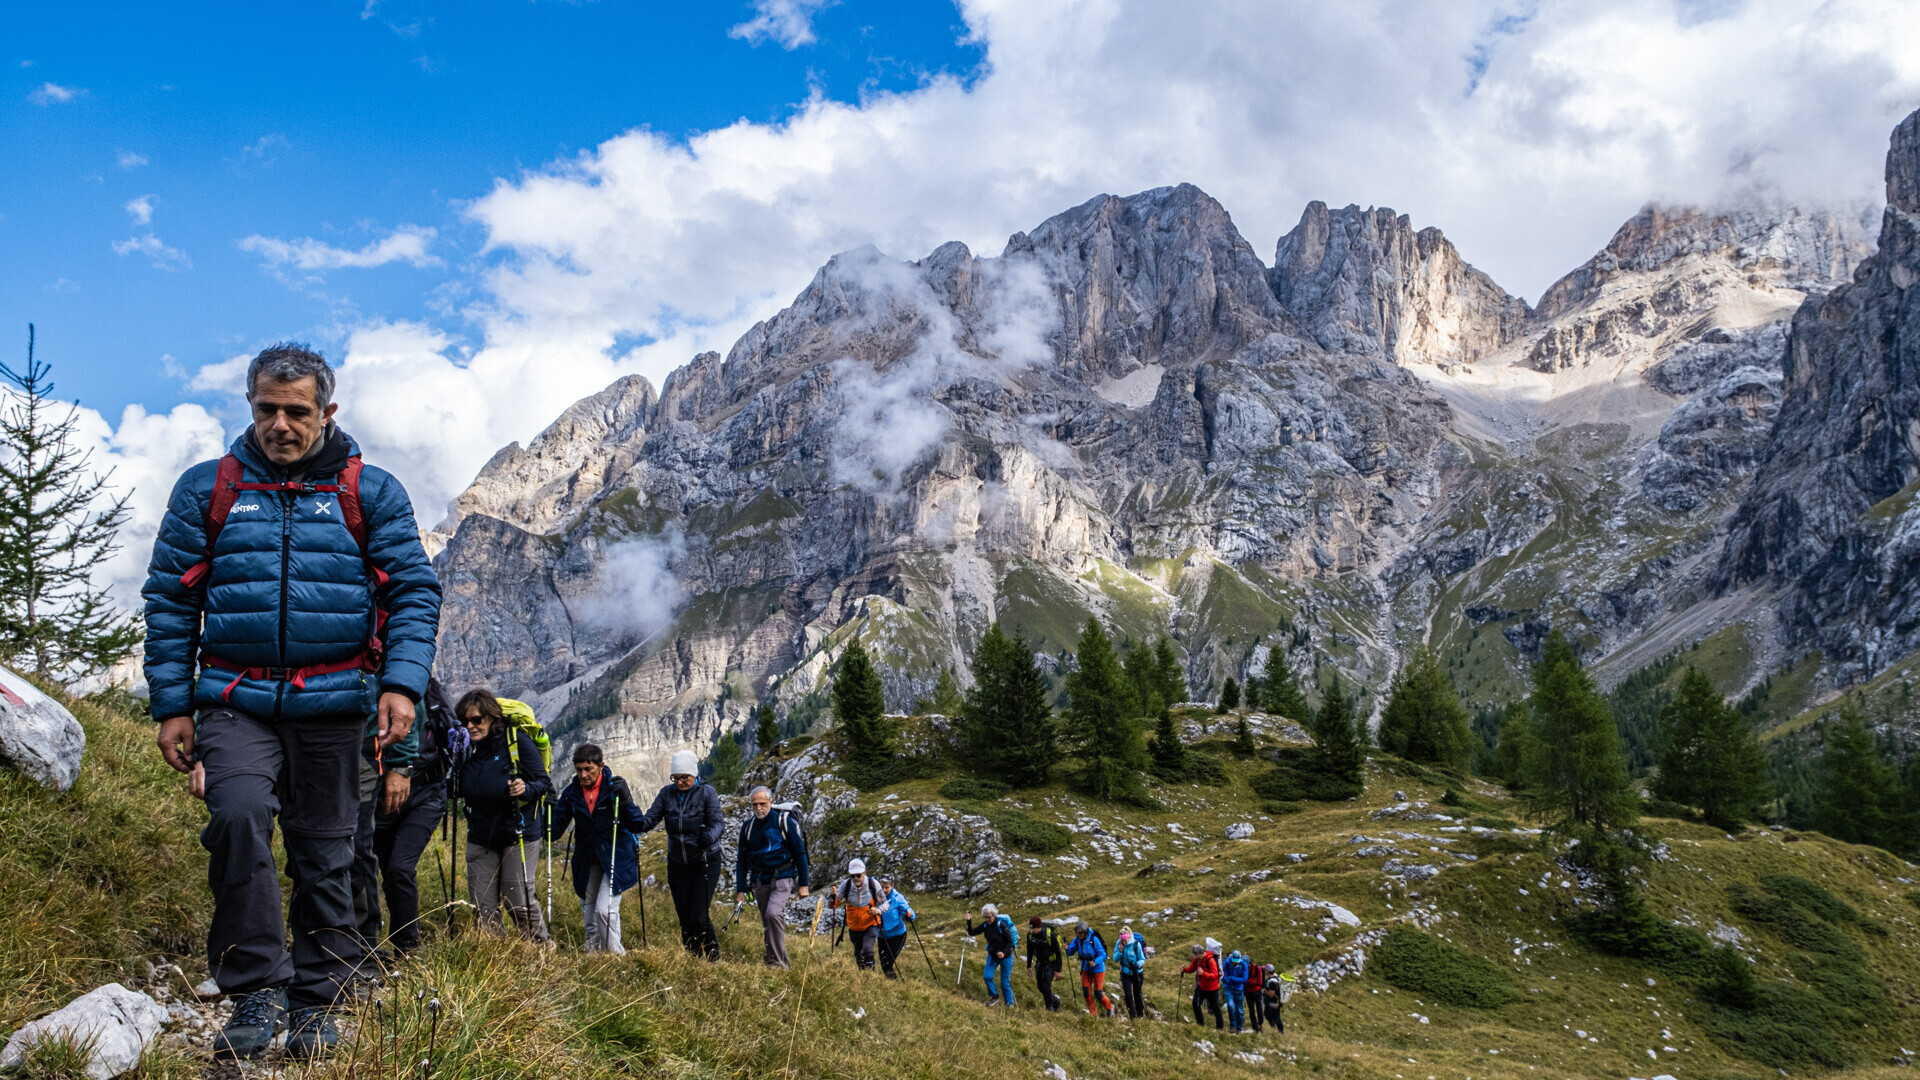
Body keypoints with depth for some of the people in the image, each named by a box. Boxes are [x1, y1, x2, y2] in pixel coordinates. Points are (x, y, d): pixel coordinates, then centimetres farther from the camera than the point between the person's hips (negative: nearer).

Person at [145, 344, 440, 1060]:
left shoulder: (371, 492, 5)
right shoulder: (206, 489, 8)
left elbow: (413, 591, 1)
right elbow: (171, 600, 9)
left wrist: (402, 684, -12)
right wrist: (171, 705, 4)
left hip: (331, 705, 0)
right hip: (236, 701, 0)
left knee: (325, 855, 6)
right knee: (238, 818, -24)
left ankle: (317, 1006, 18)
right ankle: (256, 992, -13)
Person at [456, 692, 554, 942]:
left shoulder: (518, 741, -13)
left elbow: (544, 783, -11)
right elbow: (461, 789, 15)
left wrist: (526, 789, -32)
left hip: (519, 836, -5)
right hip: (480, 838, 5)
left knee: (520, 904, -5)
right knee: (483, 909, 4)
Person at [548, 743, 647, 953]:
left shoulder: (614, 787, -9)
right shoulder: (571, 793, -1)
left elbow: (636, 826, -13)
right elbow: (554, 833, 0)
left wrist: (625, 800, -28)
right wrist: (550, 812, -19)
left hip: (616, 859, -4)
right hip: (586, 863, 4)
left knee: (605, 909, -15)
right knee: (589, 914, 10)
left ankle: (616, 956, -1)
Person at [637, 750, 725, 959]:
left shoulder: (707, 792, -9)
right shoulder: (667, 793, 2)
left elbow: (717, 822, -18)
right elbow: (651, 818, -7)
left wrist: (709, 836, -40)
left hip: (705, 861, -4)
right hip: (677, 863, 4)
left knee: (699, 917, -12)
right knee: (684, 918, 4)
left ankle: (713, 959, 5)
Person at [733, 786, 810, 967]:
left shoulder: (784, 821, -4)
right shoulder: (747, 827, 9)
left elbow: (800, 852, -1)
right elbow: (742, 861, 14)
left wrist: (803, 884, -5)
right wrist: (740, 890, 7)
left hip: (782, 879, -5)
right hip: (759, 882, 5)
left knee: (773, 914, -24)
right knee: (768, 925, 6)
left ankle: (777, 961, -19)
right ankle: (776, 960, 17)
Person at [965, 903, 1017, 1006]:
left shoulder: (1001, 925, -23)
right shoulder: (985, 925, -7)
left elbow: (1010, 941, -18)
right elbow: (972, 933, -1)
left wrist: (1004, 953, -31)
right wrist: (969, 922, -16)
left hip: (1005, 956, -5)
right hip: (992, 955, 5)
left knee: (1005, 982, 0)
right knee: (987, 976, -12)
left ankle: (1009, 1004, 17)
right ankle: (995, 997, 9)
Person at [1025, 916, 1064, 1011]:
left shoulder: (1050, 935, -27)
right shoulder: (1030, 934, -12)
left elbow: (1058, 952, -18)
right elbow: (1030, 950, 6)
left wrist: (1058, 970, -16)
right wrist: (1029, 965, 9)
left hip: (1050, 963, -5)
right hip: (1039, 962, 5)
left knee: (1046, 986, -11)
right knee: (1040, 986, 7)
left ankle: (1050, 1007, 10)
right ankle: (1055, 999, 30)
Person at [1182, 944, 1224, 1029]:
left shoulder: (1210, 960, -26)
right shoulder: (1196, 959, -4)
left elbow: (1215, 975, -29)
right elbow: (1191, 969, 6)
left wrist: (1203, 973, -44)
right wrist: (1184, 969, -16)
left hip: (1211, 988, -6)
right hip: (1201, 986, 6)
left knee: (1215, 1007, 5)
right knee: (1195, 1004, 1)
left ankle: (1220, 1027, 19)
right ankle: (1200, 1024, 15)